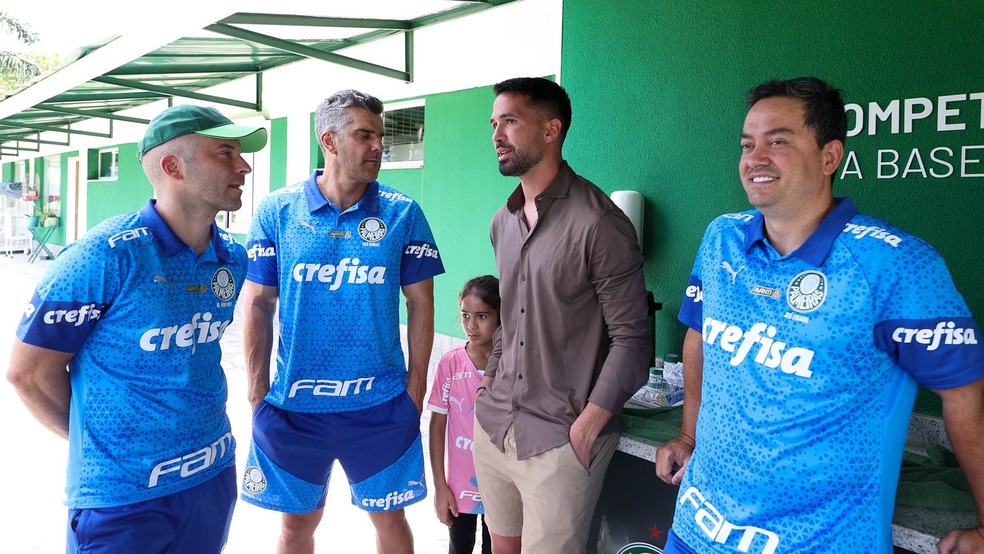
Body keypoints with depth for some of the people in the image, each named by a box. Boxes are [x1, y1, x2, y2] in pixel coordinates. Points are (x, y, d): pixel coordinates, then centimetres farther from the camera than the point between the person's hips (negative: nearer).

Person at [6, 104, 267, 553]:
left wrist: (195, 440, 13)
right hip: (123, 496, -5)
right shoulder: (107, 256, -20)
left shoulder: (233, 259, -1)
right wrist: (101, 442, 2)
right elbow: (29, 371, -11)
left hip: (215, 475, 6)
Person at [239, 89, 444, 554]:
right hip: (292, 403, 1)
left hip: (381, 403, 0)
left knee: (389, 516, 15)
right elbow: (257, 305, 1)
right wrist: (258, 394, 0)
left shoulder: (402, 214, -4)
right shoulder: (276, 211, -2)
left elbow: (420, 302, 0)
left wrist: (416, 385, -2)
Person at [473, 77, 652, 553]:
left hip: (560, 439, -7)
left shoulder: (598, 223, -15)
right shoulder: (503, 222, 11)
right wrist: (490, 380, 12)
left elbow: (631, 337, -14)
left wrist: (587, 427, -16)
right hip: (494, 426, 7)